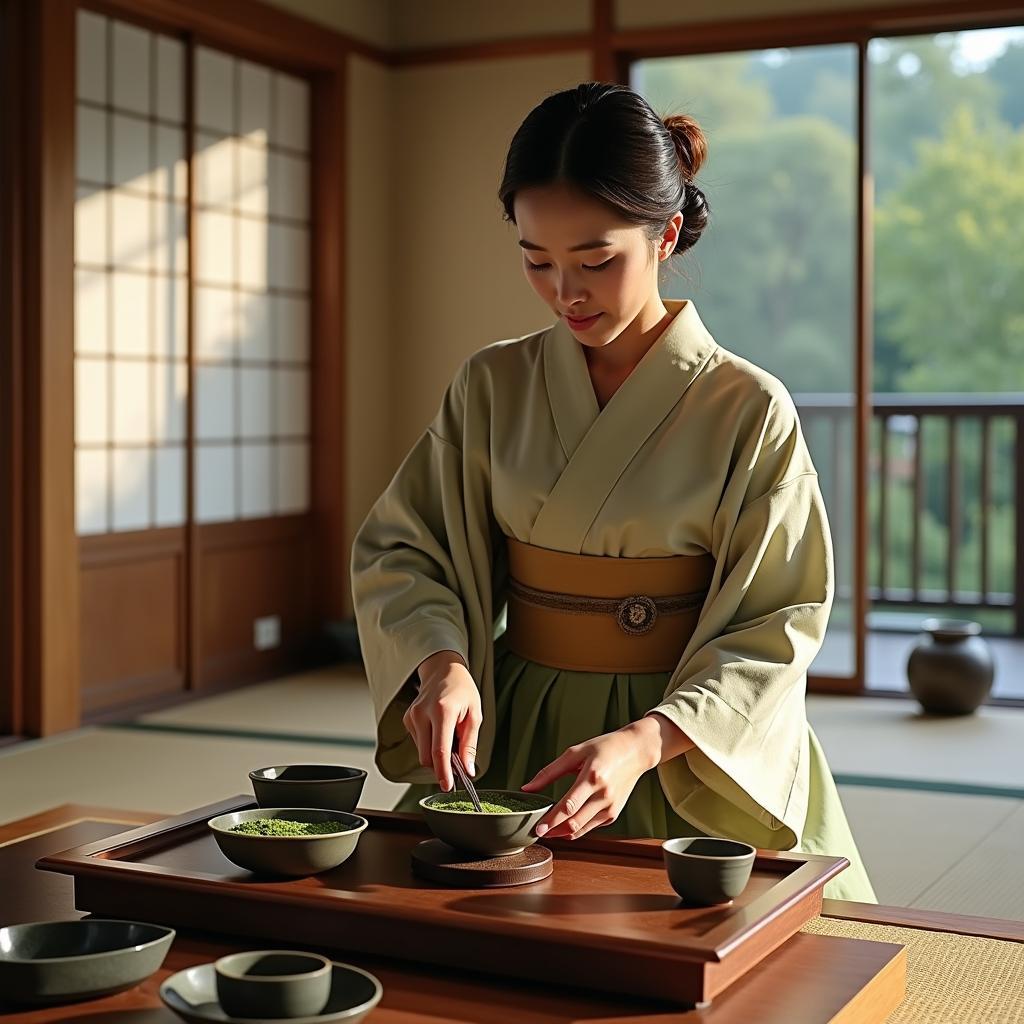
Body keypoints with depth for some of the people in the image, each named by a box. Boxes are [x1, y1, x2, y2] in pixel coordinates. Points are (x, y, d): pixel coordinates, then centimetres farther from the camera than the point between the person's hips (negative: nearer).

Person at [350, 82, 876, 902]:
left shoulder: (748, 409, -10)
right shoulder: (493, 387, 0)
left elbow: (775, 625, -10)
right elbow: (401, 548, 3)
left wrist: (644, 741, -25)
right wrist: (442, 664, -18)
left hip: (688, 760, -2)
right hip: (509, 741, 3)